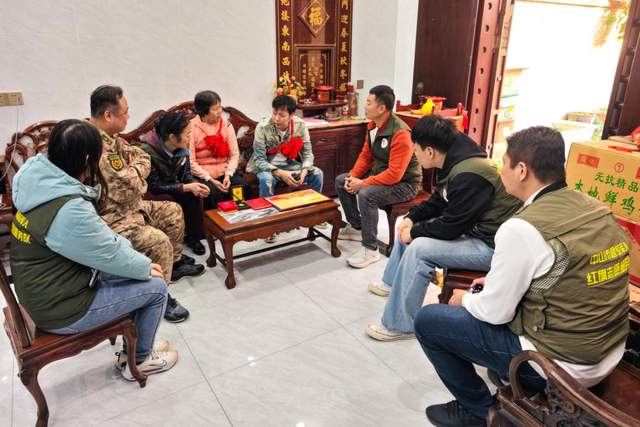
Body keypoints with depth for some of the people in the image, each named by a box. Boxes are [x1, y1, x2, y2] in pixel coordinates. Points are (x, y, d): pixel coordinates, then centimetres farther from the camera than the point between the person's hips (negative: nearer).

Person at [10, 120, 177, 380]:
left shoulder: (44, 185, -2)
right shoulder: (70, 210, -33)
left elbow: (100, 237, 4)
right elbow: (112, 255, -20)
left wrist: (141, 262, 0)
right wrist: (147, 268, -1)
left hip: (46, 290, 9)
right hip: (61, 309, -9)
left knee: (137, 276, 17)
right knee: (156, 288, -1)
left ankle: (133, 349, 31)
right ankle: (140, 360, 21)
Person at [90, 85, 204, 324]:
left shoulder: (110, 136, 4)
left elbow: (143, 158, 8)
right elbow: (127, 187, -28)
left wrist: (133, 173, -12)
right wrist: (137, 172, -8)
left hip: (130, 206, 11)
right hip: (110, 219, -11)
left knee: (173, 212, 17)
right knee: (159, 242, -26)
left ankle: (174, 263, 34)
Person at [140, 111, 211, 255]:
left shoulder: (181, 147, -12)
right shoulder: (148, 151, -30)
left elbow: (186, 174, 0)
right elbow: (154, 186, -26)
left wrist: (195, 185, -23)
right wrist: (186, 187, -30)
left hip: (170, 187, 5)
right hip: (149, 193, -5)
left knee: (195, 195, -20)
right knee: (170, 202, -32)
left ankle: (193, 236, -2)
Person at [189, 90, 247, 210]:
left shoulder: (226, 124, 4)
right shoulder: (191, 127, -7)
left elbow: (235, 154, 1)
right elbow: (191, 161, -10)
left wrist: (228, 175, -14)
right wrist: (210, 179, -17)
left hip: (225, 171, 3)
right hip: (203, 174, -3)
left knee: (242, 186, -24)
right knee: (212, 192, -32)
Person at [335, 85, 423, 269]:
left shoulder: (400, 134, -28)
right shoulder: (373, 126, 0)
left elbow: (394, 174, -32)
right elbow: (365, 155, 9)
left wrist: (363, 184, -28)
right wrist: (353, 176, -8)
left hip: (403, 183, -9)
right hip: (379, 172, 9)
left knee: (366, 194, -34)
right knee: (341, 181, 5)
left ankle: (370, 249, -20)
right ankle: (356, 227, 17)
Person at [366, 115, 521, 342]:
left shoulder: (468, 176, -29)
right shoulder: (453, 163, 0)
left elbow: (450, 227, -25)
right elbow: (438, 202, 13)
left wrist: (414, 231, -12)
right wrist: (411, 218, 0)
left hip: (491, 245, -10)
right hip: (469, 227, 10)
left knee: (418, 248, -24)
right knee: (408, 228, 12)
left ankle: (400, 326, -11)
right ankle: (392, 283, 29)